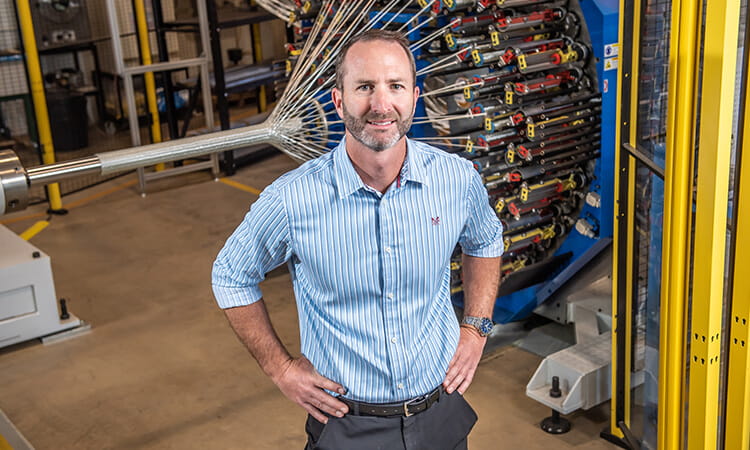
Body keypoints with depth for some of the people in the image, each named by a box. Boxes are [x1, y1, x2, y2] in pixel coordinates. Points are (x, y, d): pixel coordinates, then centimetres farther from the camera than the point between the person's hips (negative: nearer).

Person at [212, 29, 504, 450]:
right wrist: (280, 367, -4)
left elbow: (486, 243, 12)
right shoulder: (292, 200, -20)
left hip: (441, 415, 3)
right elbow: (231, 277, -2)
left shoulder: (458, 179, -11)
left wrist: (477, 328, 2)